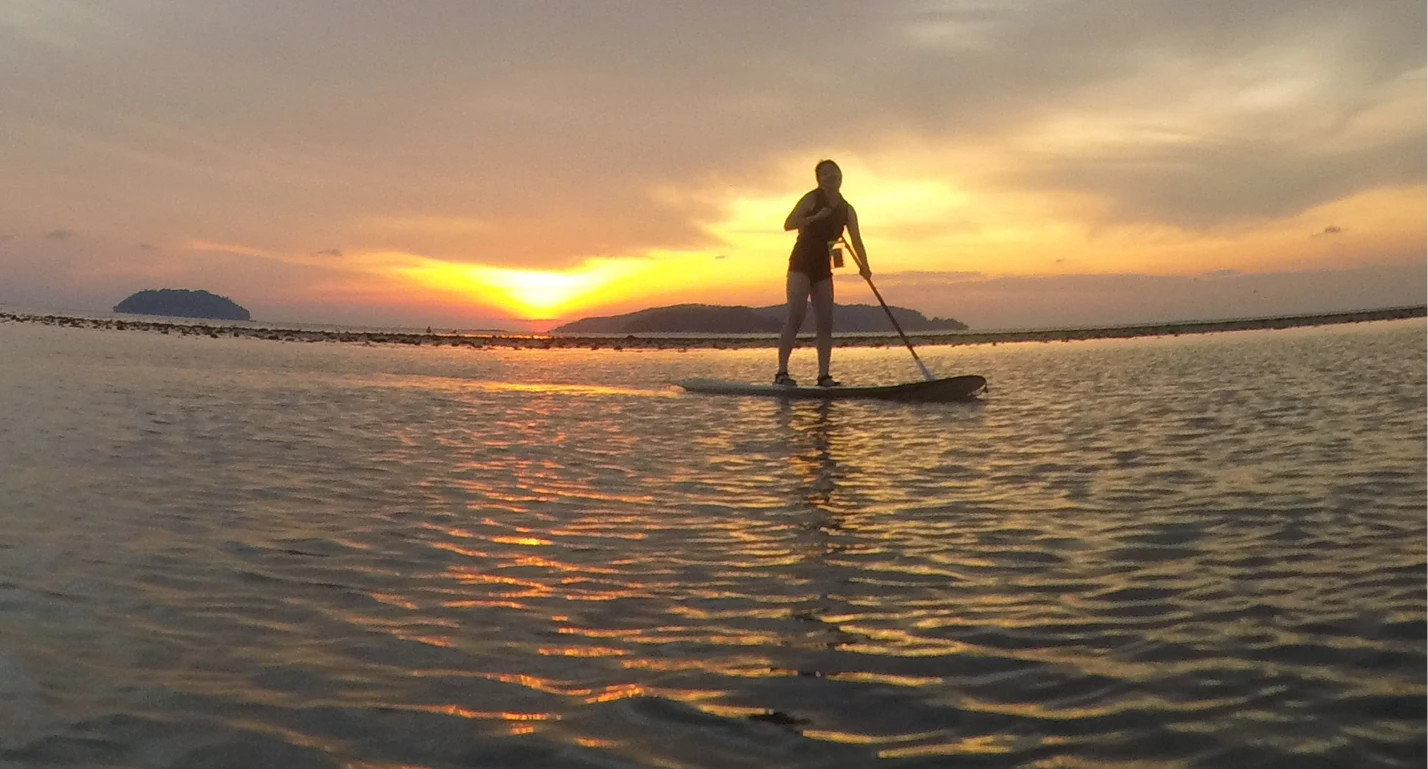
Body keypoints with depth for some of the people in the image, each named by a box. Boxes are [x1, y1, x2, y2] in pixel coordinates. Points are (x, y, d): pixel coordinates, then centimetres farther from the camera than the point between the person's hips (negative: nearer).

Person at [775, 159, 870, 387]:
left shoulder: (847, 210, 8)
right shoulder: (812, 199, -5)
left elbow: (857, 241, 0)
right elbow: (788, 224, -15)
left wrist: (864, 266, -16)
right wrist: (816, 217, -26)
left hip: (823, 267, 6)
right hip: (801, 263, -6)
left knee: (825, 323, 1)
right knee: (795, 317, -16)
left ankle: (824, 375, 4)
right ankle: (782, 372, -18)